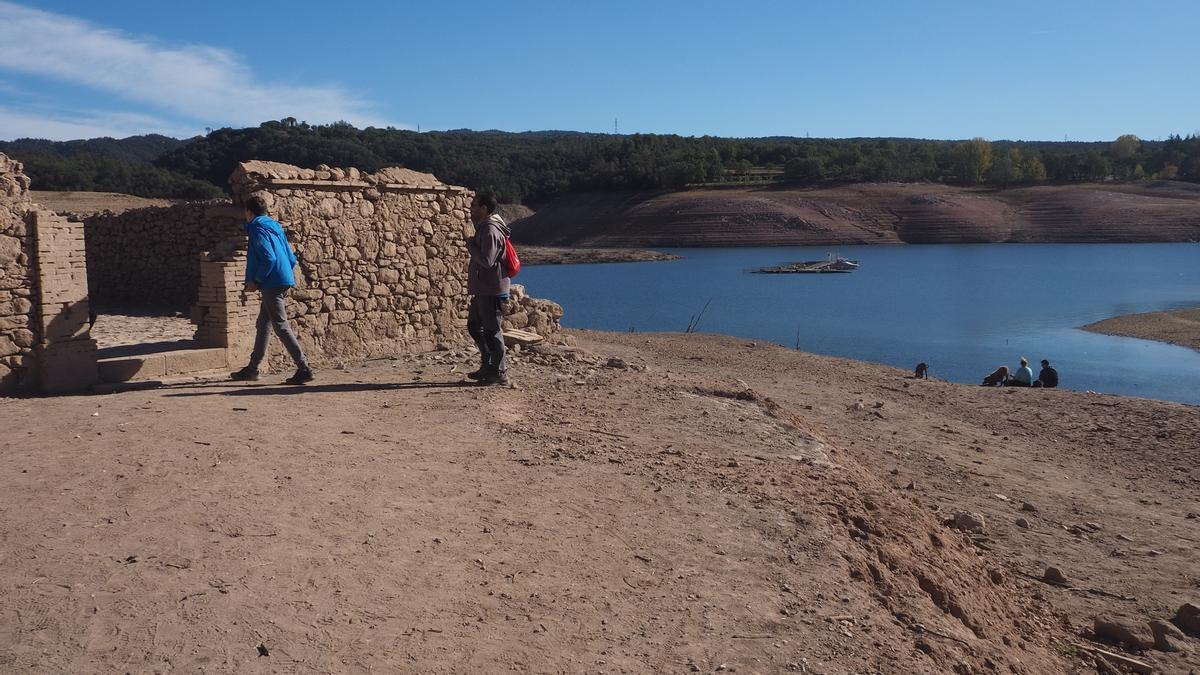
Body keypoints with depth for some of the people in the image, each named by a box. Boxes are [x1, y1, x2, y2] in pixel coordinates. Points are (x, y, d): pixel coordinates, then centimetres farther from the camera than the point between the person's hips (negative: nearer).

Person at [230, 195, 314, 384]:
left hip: (272, 285, -10)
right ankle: (252, 368, 26)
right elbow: (291, 257, 17)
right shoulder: (274, 227, 18)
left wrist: (256, 281, -12)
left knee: (281, 327, -9)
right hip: (283, 282, 10)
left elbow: (269, 259, -21)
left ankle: (304, 369, -13)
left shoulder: (258, 230, -9)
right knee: (262, 326, 17)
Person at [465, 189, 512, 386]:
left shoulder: (490, 230, -18)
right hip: (482, 290, 11)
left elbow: (486, 260, -25)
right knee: (474, 326, 18)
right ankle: (487, 366, 26)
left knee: (492, 332, -4)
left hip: (491, 290, -11)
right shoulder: (484, 227, 15)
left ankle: (499, 373, 5)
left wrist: (471, 245, -14)